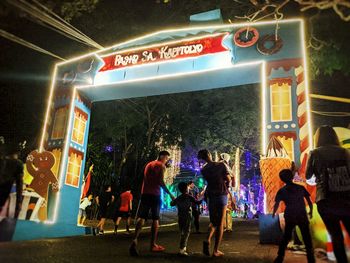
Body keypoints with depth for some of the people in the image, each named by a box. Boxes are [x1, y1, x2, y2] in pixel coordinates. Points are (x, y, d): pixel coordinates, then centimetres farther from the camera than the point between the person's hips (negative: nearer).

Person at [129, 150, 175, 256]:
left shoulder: (149, 164, 21)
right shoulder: (161, 165, -3)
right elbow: (161, 182, -12)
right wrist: (170, 194, -9)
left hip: (144, 193, 5)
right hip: (155, 194, -5)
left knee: (141, 217, -2)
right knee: (155, 219, 5)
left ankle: (135, 240, -22)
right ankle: (153, 244, 8)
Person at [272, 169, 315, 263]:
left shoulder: (282, 191, -2)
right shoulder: (301, 188, 2)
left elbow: (276, 204, -7)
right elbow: (309, 201, 2)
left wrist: (273, 213, 10)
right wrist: (311, 211, 18)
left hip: (290, 217, 0)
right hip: (302, 216, 0)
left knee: (286, 238, 13)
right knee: (307, 239, 9)